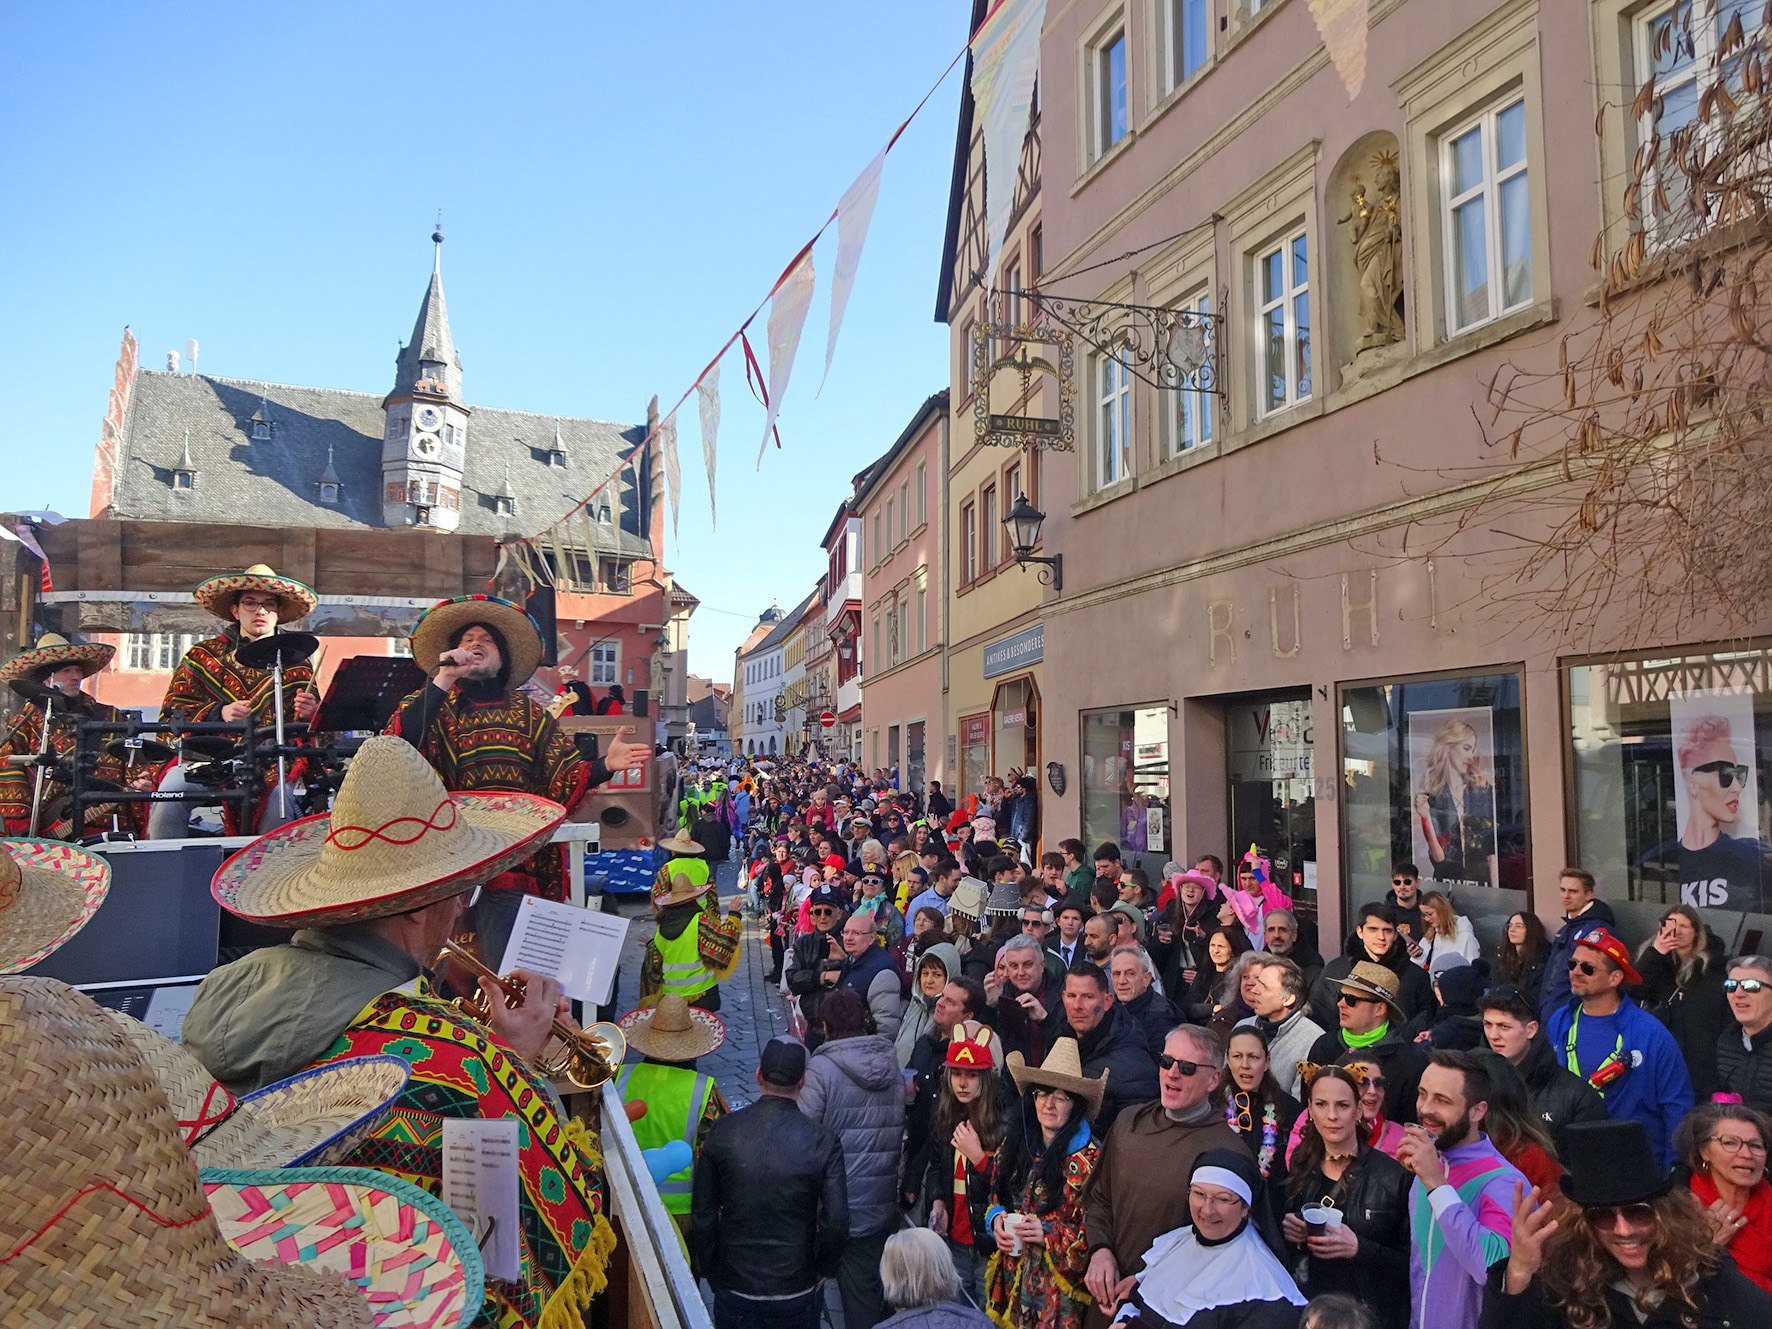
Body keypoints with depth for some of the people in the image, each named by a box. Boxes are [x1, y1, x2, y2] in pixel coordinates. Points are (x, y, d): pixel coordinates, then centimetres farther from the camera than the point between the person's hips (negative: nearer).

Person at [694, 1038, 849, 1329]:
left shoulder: (723, 1131, -11)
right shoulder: (823, 1141, -16)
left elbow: (702, 1214, -3)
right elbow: (836, 1222, -13)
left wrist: (708, 1270, 11)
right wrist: (824, 1269, 6)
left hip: (734, 1287, 1)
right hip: (796, 1291, -1)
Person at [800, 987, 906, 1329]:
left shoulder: (822, 1069, -16)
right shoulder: (893, 1066, 3)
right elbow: (902, 1130, 10)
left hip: (840, 1206, -5)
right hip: (883, 1205, 5)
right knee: (874, 1289, 17)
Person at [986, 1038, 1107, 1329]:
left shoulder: (1092, 1158, -12)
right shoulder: (1015, 1144, 4)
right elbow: (996, 1197, 17)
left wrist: (1049, 1234, -18)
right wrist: (997, 1219, -3)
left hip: (1059, 1286, -5)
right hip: (1012, 1277, 5)